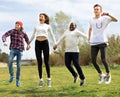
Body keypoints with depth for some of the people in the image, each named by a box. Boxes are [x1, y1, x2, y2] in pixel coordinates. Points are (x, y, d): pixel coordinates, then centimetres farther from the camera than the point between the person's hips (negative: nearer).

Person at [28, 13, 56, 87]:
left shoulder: (48, 26, 11)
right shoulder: (36, 26, 16)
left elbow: (52, 35, 10)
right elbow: (33, 36, 23)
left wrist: (55, 43, -3)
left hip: (45, 43, -2)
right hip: (37, 43, 2)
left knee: (46, 62, -4)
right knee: (39, 62, 0)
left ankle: (49, 79, 0)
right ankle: (41, 79, 4)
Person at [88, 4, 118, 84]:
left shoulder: (105, 18, 0)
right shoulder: (91, 20, 13)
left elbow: (116, 20, -15)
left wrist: (108, 14, -28)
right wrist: (89, 37, 22)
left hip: (102, 42, -4)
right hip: (93, 43, 4)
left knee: (103, 60, -10)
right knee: (93, 60, -2)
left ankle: (108, 75, 14)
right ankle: (101, 75, 18)